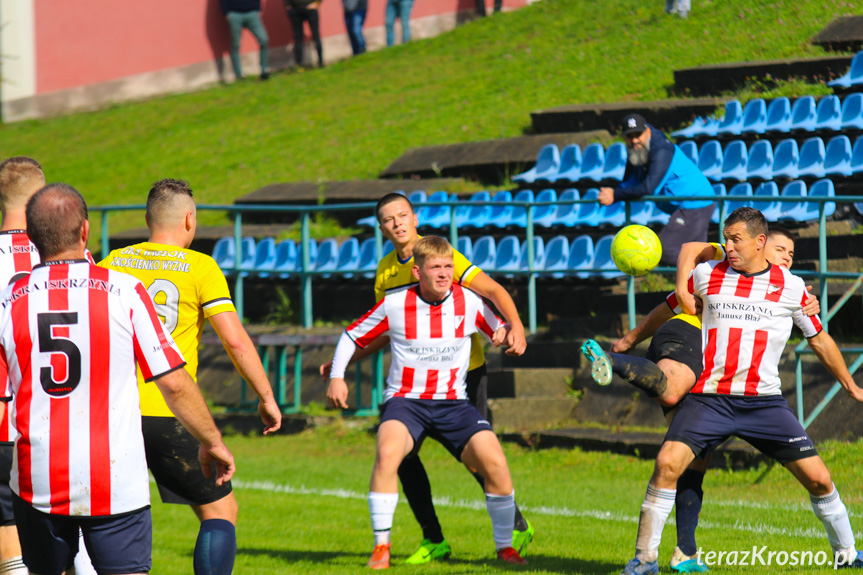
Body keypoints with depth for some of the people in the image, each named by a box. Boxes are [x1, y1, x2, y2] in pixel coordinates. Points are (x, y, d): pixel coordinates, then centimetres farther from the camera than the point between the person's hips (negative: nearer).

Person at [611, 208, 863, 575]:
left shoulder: (791, 287, 3)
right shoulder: (705, 276, 3)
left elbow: (819, 339, 16)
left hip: (764, 401, 0)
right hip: (708, 398, 0)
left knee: (817, 478, -3)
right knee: (667, 464, -20)